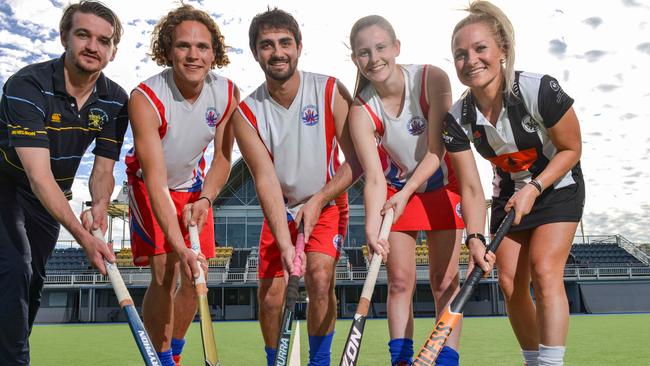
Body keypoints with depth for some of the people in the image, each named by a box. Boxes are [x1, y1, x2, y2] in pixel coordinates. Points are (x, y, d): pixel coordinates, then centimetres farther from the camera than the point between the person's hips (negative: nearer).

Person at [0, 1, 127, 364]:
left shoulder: (115, 100, -12)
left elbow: (103, 167, -4)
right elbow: (39, 176, -37)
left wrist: (100, 205, -27)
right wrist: (83, 236, -45)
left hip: (51, 197, 6)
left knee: (32, 282, 13)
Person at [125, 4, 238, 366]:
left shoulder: (228, 94, -16)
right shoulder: (145, 98, -30)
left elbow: (223, 157, -3)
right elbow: (156, 181, -34)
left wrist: (205, 199, -20)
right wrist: (180, 246, -41)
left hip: (195, 186, 4)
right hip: (149, 186, -4)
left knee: (195, 275, 3)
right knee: (165, 272, -15)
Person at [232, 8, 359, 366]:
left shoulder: (331, 92, -15)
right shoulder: (246, 113, -13)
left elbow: (357, 160, -13)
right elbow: (266, 180, -21)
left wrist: (317, 201, -24)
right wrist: (285, 244, -31)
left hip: (327, 204, -1)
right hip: (280, 211, 1)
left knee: (320, 277, -20)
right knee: (270, 295, -4)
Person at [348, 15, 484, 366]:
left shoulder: (433, 80, -24)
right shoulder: (361, 111, -22)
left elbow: (436, 151, -22)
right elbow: (374, 178, -27)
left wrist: (406, 192, -32)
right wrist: (372, 227, -42)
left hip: (441, 186, 0)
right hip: (394, 191, 1)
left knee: (444, 279, -1)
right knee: (399, 280, 0)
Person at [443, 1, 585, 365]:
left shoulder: (540, 90, -29)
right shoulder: (458, 118, -18)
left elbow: (571, 149, -15)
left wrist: (534, 189, -25)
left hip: (558, 186, -4)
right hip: (509, 194, 4)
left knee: (544, 271, -19)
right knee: (510, 282, 1)